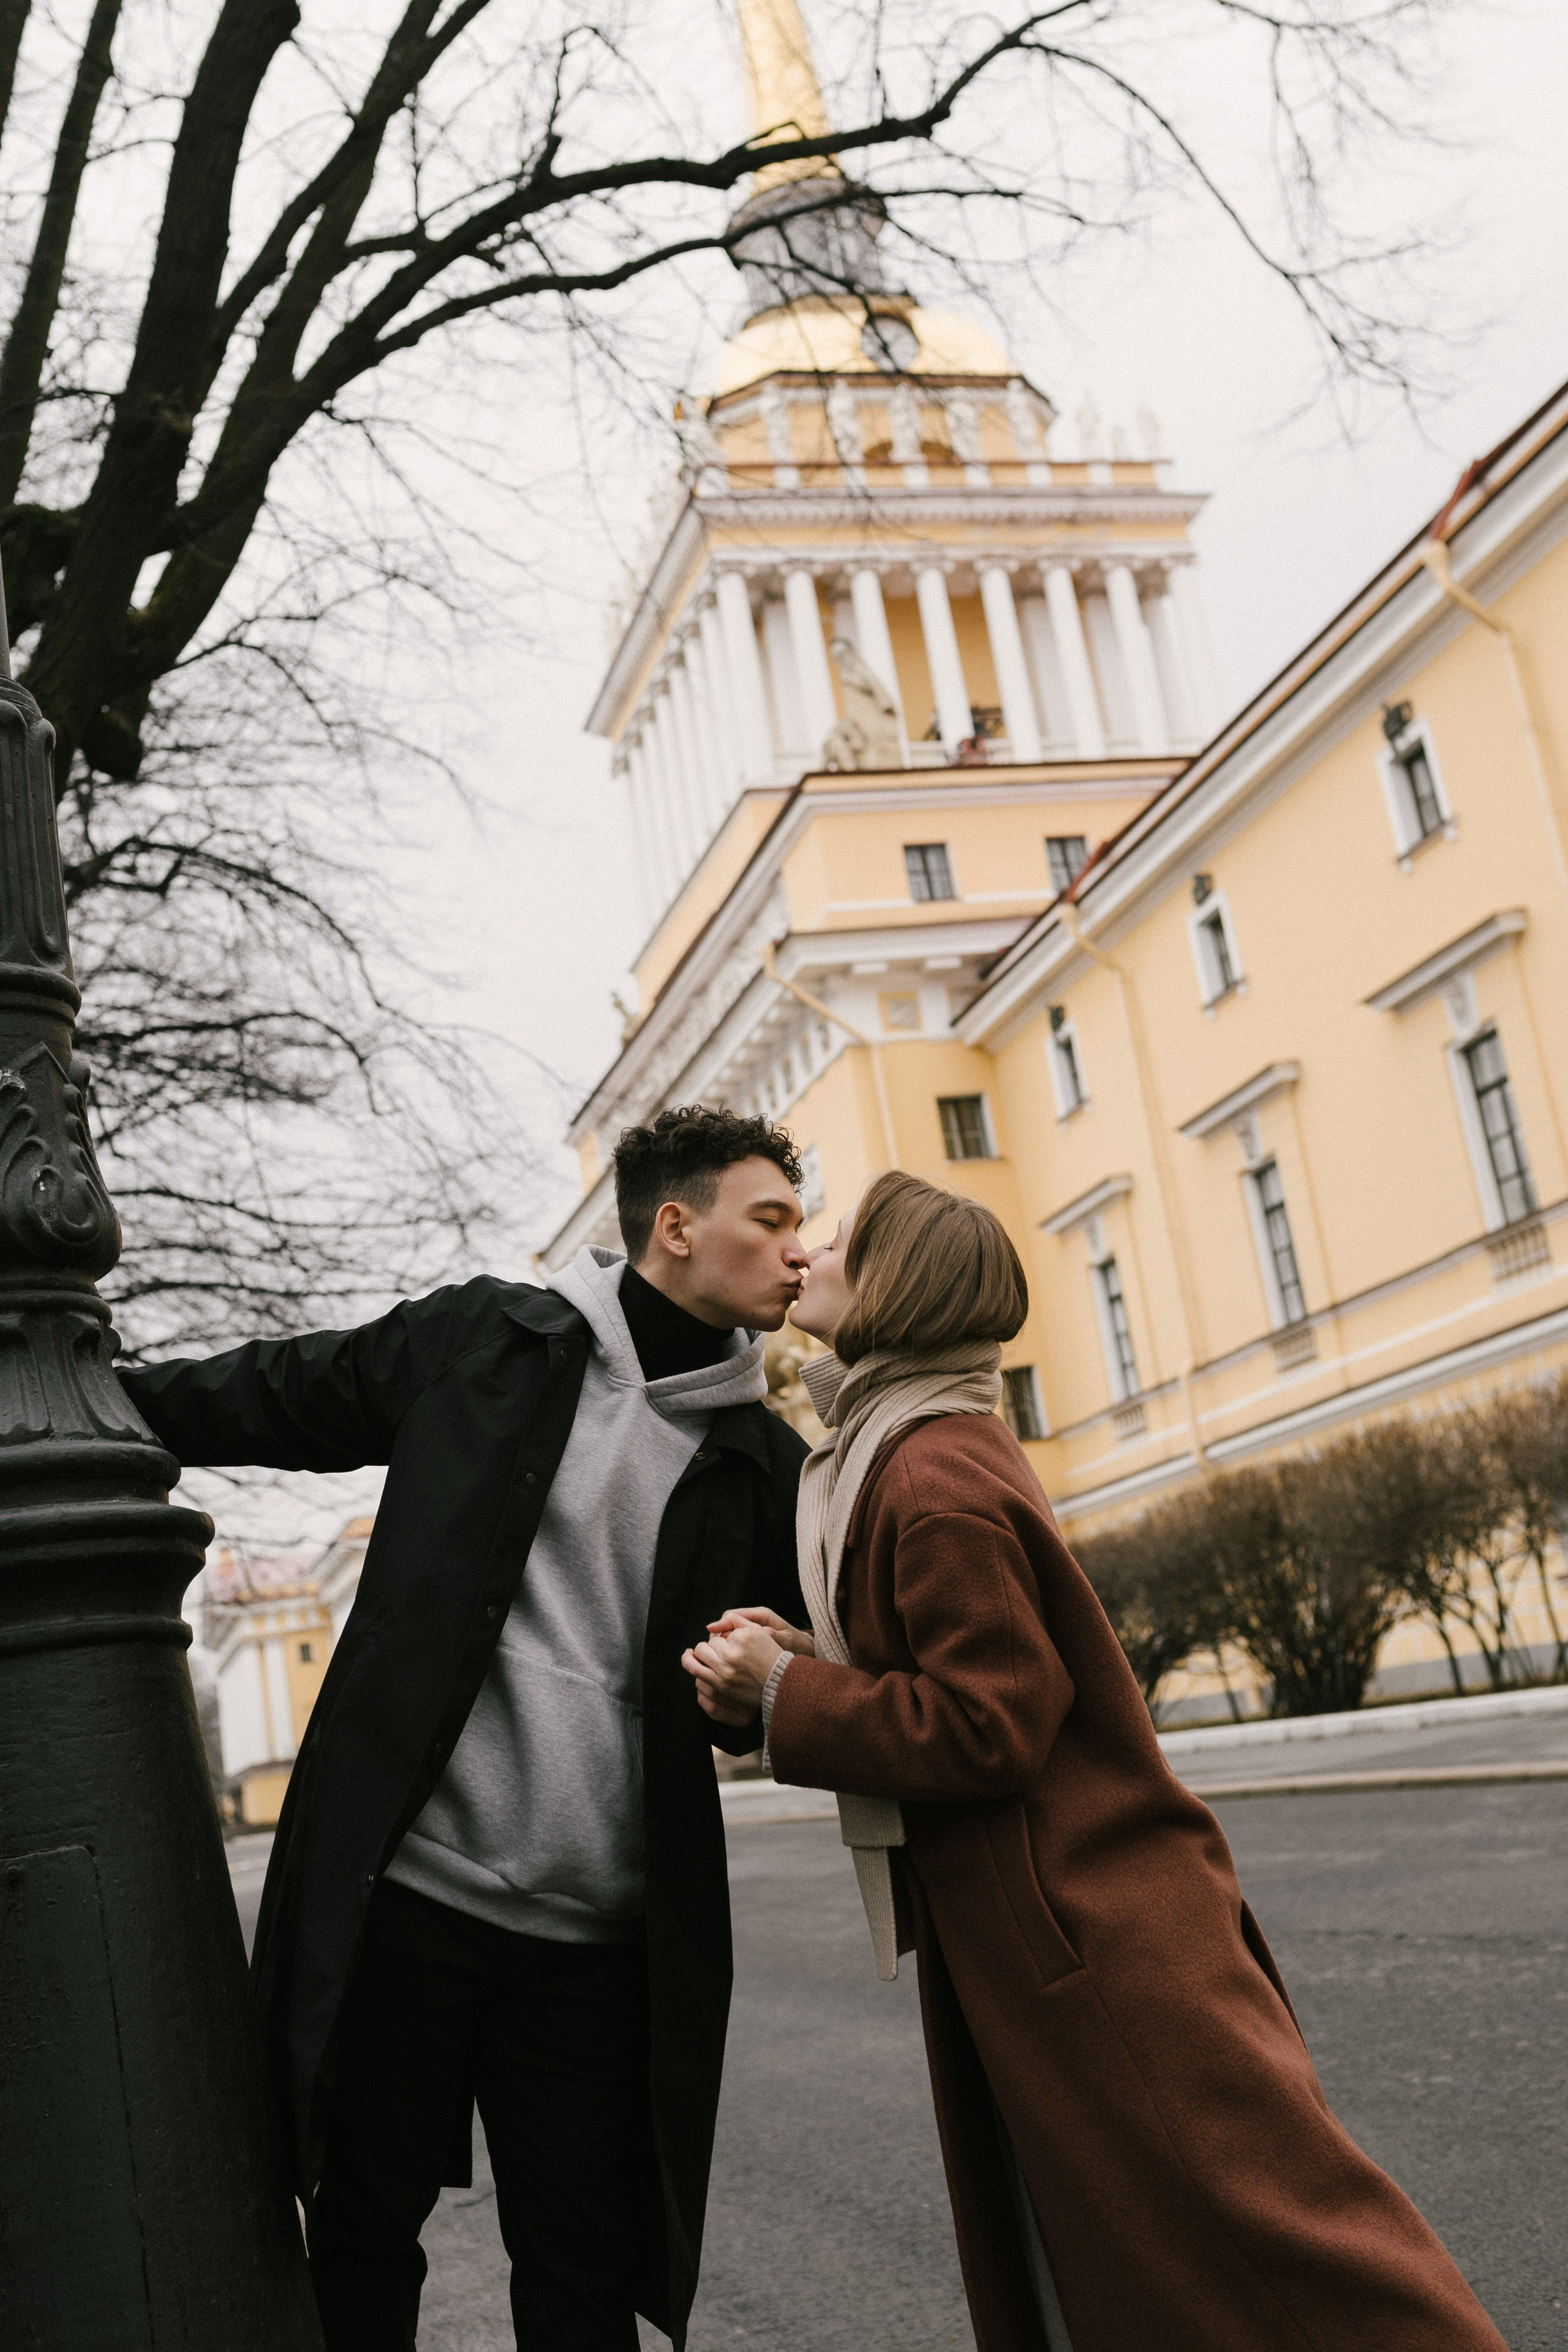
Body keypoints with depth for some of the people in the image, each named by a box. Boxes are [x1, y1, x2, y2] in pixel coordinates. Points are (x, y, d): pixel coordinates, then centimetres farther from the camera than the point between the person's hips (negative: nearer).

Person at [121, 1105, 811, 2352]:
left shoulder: (762, 1462, 7)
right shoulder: (484, 1344, 0)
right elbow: (270, 1396, 12)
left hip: (600, 1942, 2)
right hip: (401, 1889, -1)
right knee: (362, 2230, 11)